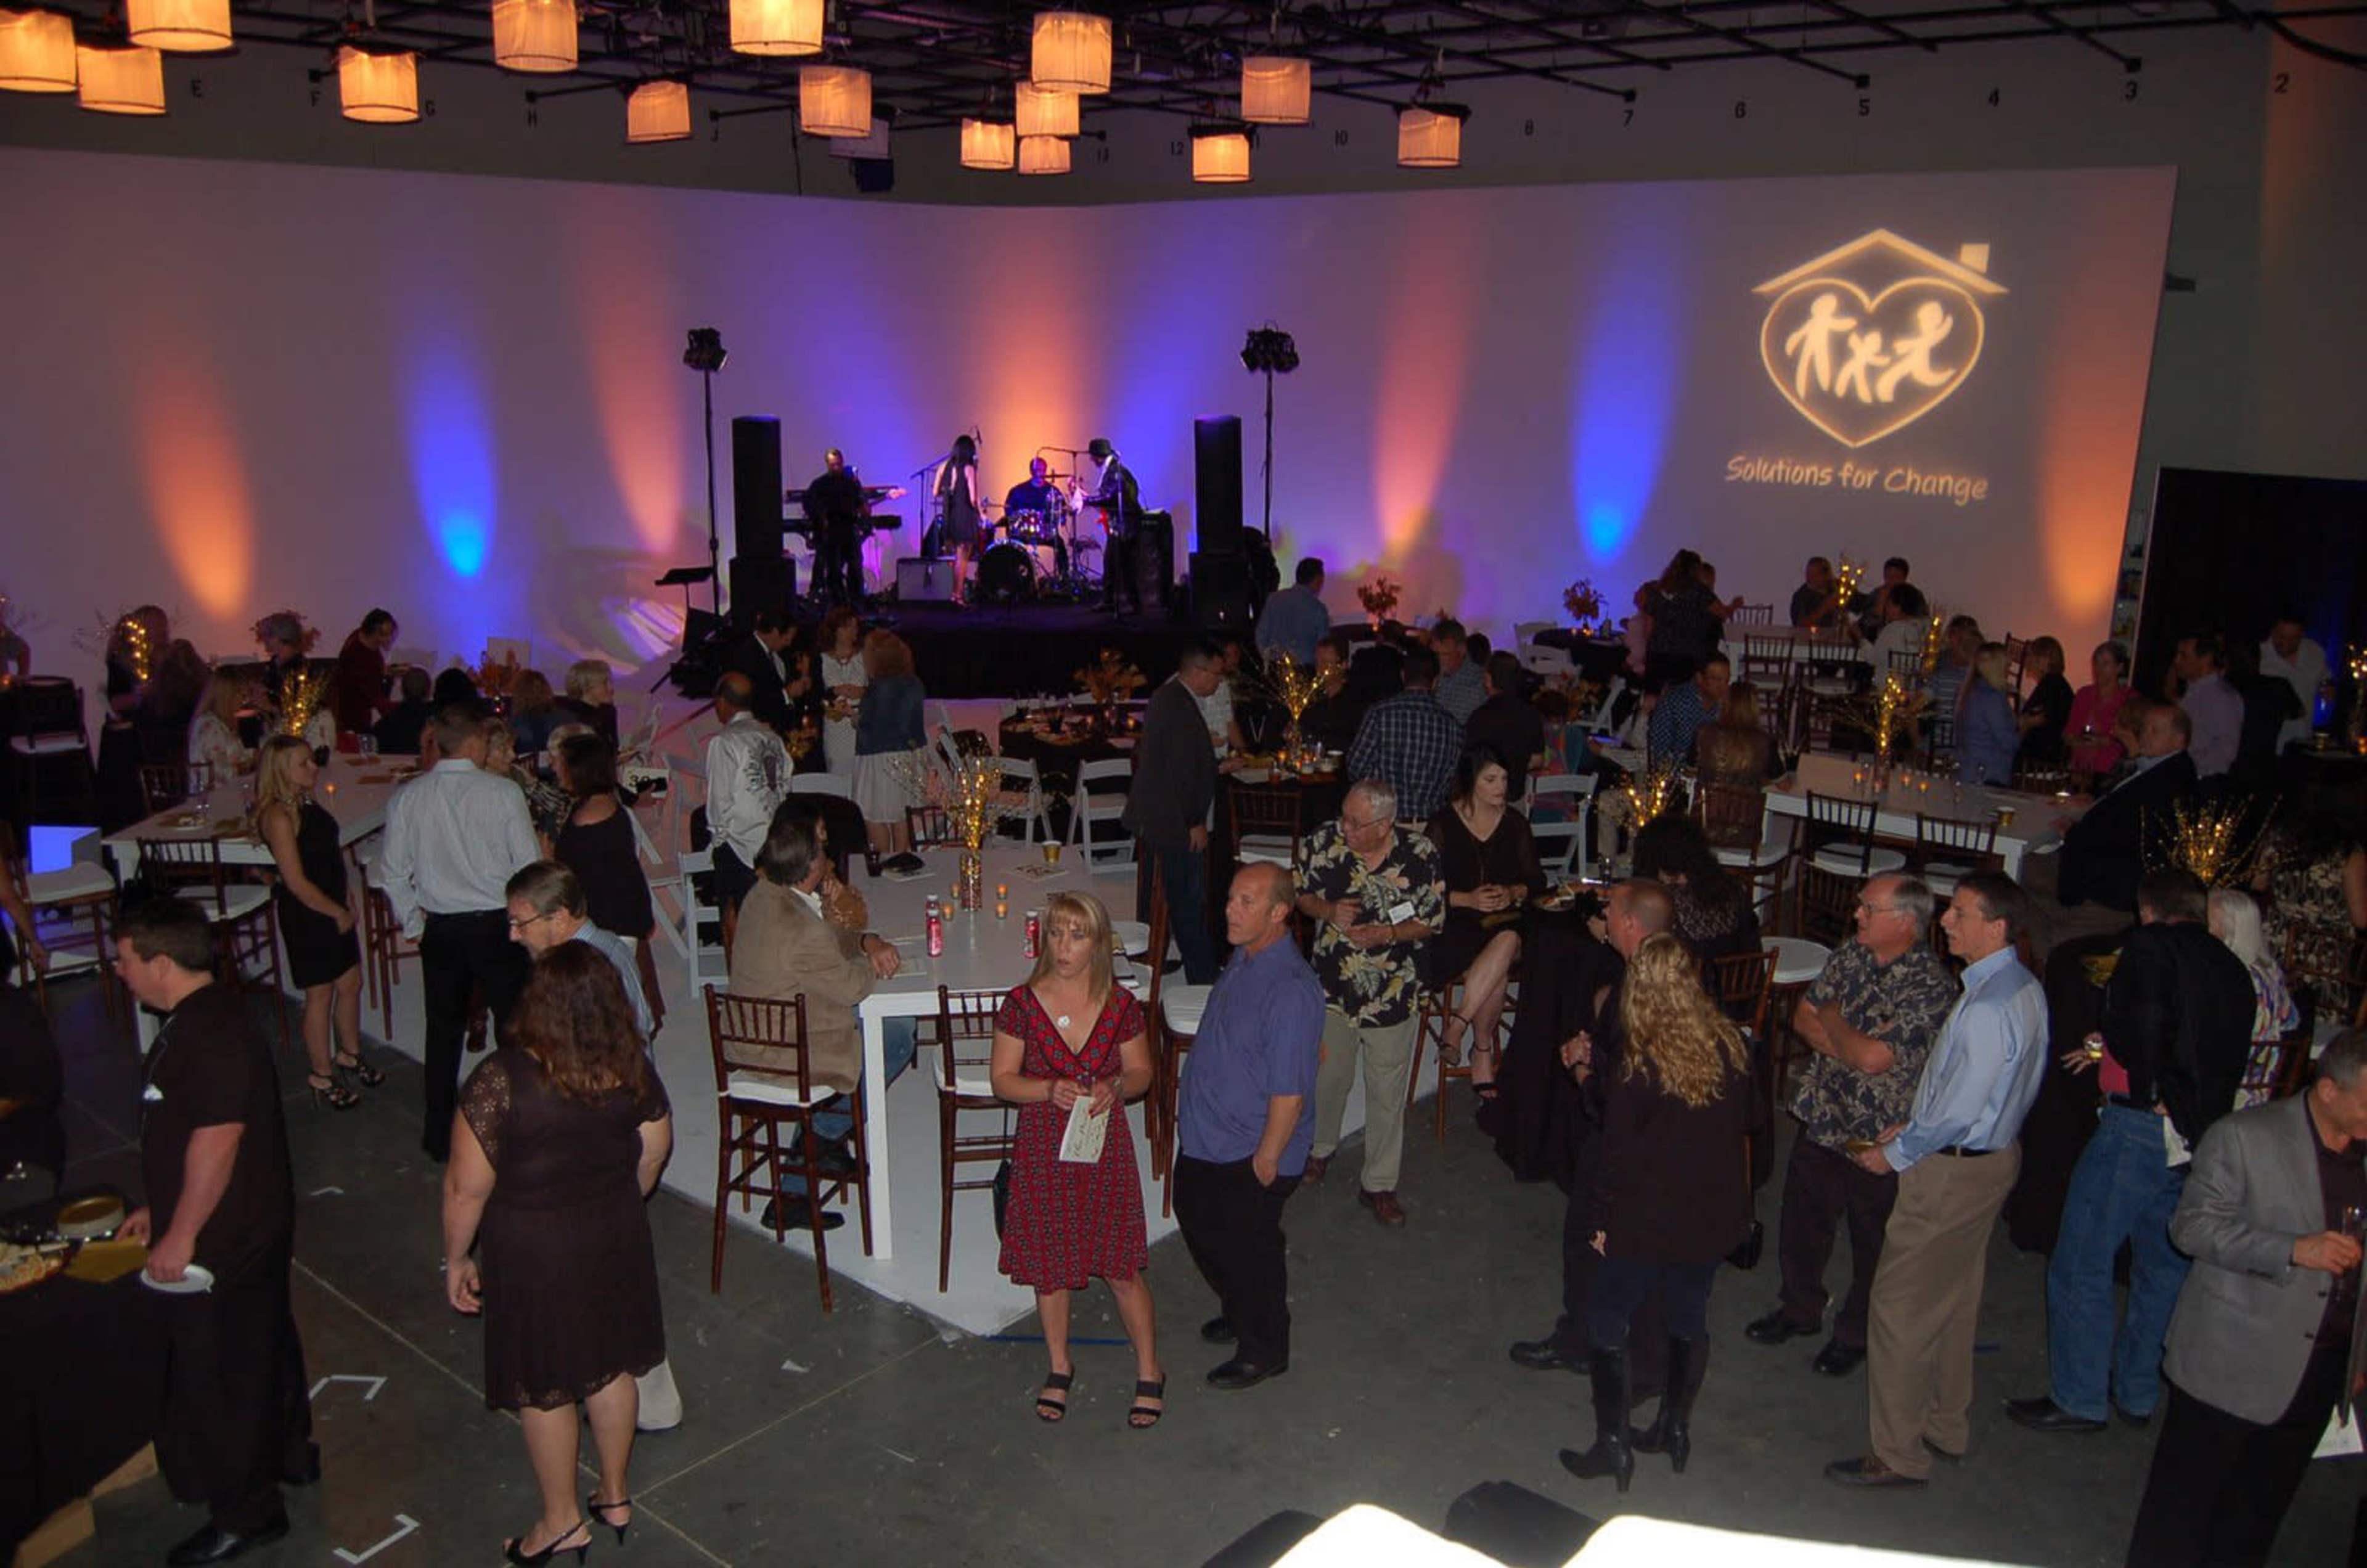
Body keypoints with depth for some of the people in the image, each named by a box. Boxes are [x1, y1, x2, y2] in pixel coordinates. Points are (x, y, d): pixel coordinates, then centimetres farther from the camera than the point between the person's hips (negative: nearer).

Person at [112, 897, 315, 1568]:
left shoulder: (214, 1033, -27)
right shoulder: (194, 1021, 7)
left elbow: (216, 1141, -29)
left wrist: (181, 1235, -22)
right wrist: (158, 1210, 18)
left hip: (222, 1242, -10)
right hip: (252, 1229, 10)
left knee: (218, 1376, 4)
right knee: (265, 1347, 25)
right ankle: (293, 1453, 43)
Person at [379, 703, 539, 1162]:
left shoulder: (406, 798, -5)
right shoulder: (503, 792, -13)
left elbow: (393, 873, -1)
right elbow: (530, 864, -10)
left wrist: (413, 924, 11)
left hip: (439, 929, 3)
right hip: (497, 925, -3)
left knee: (443, 1030, 15)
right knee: (514, 1026, 12)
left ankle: (440, 1136, 25)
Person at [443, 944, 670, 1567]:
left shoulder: (503, 1080, -26)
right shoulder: (632, 1070, -12)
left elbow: (466, 1187, -19)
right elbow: (654, 1153, 3)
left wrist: (457, 1259, -2)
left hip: (533, 1251, -4)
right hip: (616, 1237, 4)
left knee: (543, 1388, 15)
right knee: (611, 1367, 22)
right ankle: (615, 1497, 39)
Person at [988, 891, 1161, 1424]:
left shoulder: (1121, 1005, -6)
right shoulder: (1022, 1003, -9)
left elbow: (1141, 1071, 5)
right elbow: (1002, 1079, -4)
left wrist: (1115, 1088, -16)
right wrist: (1049, 1090, -22)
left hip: (1105, 1149, 0)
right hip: (1043, 1151, 0)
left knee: (1122, 1268, 6)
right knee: (1050, 1266, 14)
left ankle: (1149, 1372, 26)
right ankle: (1059, 1366, 37)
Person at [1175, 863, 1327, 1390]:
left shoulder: (1291, 990, -30)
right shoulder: (1243, 960, 0)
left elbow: (1290, 1092, -27)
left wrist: (1267, 1159, -21)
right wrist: (1191, 1091, 21)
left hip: (1251, 1155, -9)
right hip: (1205, 1138, 9)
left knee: (1248, 1251, 10)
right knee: (1199, 1226, 25)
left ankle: (1263, 1350, 34)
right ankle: (1239, 1312, 49)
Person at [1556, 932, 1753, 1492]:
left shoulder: (1638, 1071, -23)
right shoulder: (1732, 1047, -8)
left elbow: (1618, 1154, -16)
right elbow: (1742, 1122, 7)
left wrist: (1601, 1220, -3)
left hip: (1648, 1222, -5)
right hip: (1716, 1215, 5)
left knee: (1605, 1322, 11)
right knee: (1689, 1318, 22)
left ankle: (1613, 1443, 14)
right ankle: (1675, 1428, 35)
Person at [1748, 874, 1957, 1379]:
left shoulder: (1932, 986, -22)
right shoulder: (1848, 957, -1)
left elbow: (1874, 1058, -28)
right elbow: (1803, 1017, 0)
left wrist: (1832, 1021, -11)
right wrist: (1853, 1047, -17)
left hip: (1881, 1138, -6)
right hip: (1822, 1121, 6)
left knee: (1873, 1243, 15)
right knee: (1802, 1224, 21)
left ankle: (1856, 1333, 36)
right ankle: (1800, 1309, 44)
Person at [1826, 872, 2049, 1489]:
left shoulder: (1987, 1009, -28)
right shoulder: (2024, 988, 3)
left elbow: (1958, 1110, -25)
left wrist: (1896, 1153, -10)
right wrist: (1914, 1126, 10)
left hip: (1953, 1171, -10)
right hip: (1994, 1154, 10)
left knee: (1900, 1306, 1)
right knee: (1955, 1299, 23)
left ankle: (1898, 1454, 12)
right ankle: (1946, 1425, 39)